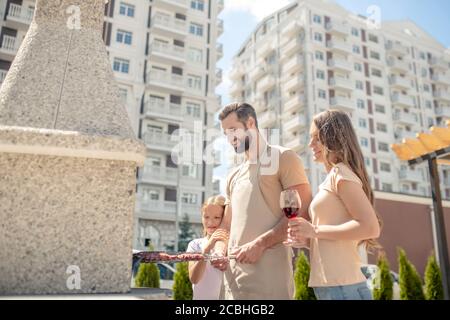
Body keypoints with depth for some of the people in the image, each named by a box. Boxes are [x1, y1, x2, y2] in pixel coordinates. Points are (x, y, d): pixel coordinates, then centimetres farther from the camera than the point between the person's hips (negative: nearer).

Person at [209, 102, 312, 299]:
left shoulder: (283, 158, 1)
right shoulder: (234, 176, 20)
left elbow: (301, 213, -10)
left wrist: (260, 244, -16)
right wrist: (220, 251, 1)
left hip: (268, 271, -6)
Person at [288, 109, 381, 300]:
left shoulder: (340, 173, -10)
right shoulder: (333, 178, 17)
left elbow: (370, 227, -20)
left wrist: (314, 230, -16)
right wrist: (304, 237, 9)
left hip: (341, 287, -9)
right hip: (332, 286, 9)